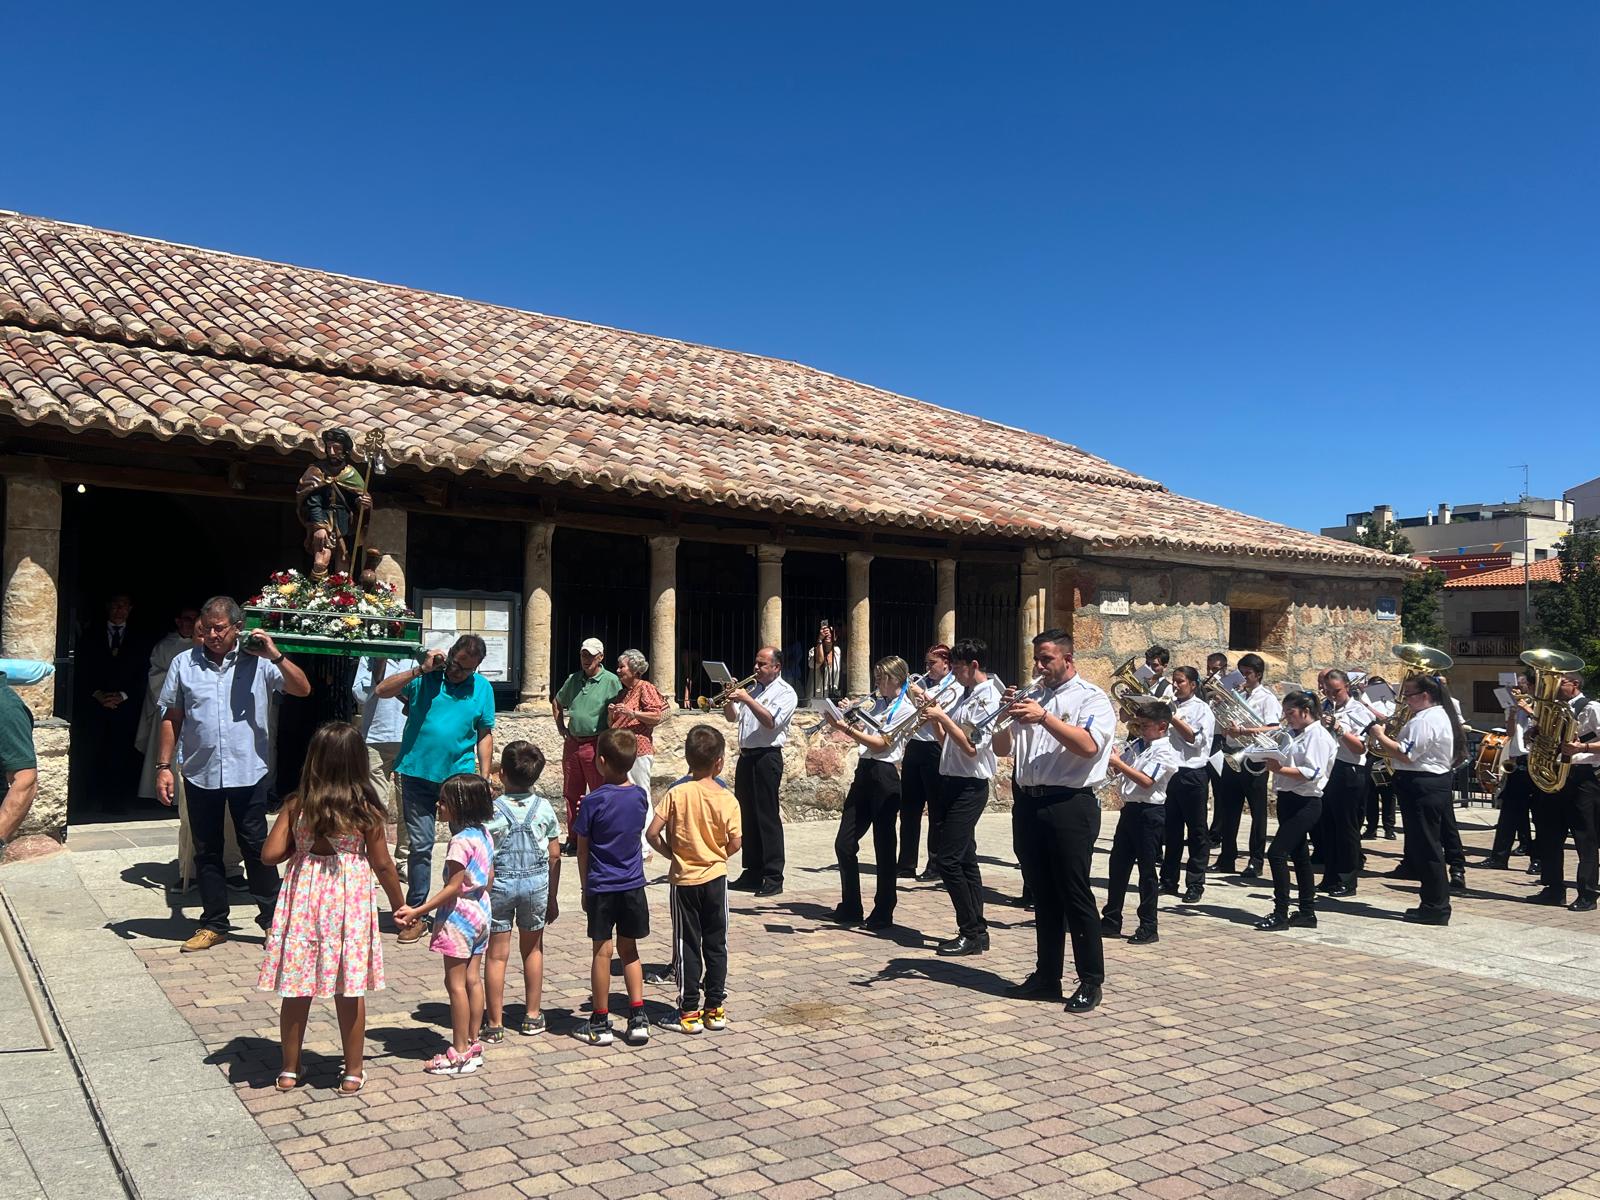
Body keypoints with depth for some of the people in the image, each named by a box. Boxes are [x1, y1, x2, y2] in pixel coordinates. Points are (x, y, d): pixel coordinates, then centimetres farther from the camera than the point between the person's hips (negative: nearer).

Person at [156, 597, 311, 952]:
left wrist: (275, 656, -19)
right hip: (200, 773, 2)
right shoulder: (184, 663, 3)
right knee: (206, 852, 11)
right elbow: (171, 718, 6)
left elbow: (303, 689, -9)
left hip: (248, 772, -2)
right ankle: (213, 924, 22)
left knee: (256, 847, 6)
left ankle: (272, 918, 17)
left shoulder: (258, 661, -3)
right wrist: (164, 766, 2)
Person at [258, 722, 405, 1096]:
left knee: (296, 988, 14)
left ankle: (290, 1070, 26)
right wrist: (400, 905, 7)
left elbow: (270, 854, -9)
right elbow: (382, 865, -6)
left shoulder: (296, 805, -7)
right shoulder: (366, 810, -11)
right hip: (349, 902, -1)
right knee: (349, 991, 9)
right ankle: (353, 1073, 18)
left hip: (303, 898, 2)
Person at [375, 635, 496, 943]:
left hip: (460, 776, 1)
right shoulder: (424, 677, 0)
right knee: (421, 845, 3)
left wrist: (484, 778, 2)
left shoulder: (482, 688, 4)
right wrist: (421, 670, -15)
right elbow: (381, 691, -8)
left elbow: (485, 734, 8)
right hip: (418, 775, -1)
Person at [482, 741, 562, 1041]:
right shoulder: (544, 808, -3)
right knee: (533, 949, 18)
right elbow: (554, 858, 2)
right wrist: (552, 898, 12)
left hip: (499, 884, -3)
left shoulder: (492, 811, -12)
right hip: (537, 882, 3)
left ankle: (494, 1024, 10)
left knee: (497, 954, 6)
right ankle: (532, 1016, 27)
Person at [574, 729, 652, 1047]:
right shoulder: (640, 796, -1)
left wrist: (586, 888, 5)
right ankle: (638, 1018, 11)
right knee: (629, 950, 14)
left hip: (602, 888, -4)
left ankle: (601, 1023, 13)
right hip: (633, 886, 4)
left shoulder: (594, 801, -14)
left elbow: (582, 850, -7)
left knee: (602, 952, 5)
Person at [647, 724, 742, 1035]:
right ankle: (715, 1008, 17)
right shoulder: (727, 799, -9)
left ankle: (689, 1012, 10)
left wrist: (671, 853, 3)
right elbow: (735, 843, -9)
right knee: (716, 944, 11)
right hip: (715, 877, 1)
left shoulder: (676, 793, -10)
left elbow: (652, 833, -14)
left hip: (683, 879, -1)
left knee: (687, 945, 7)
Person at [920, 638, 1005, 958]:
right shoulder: (963, 696, 15)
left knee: (947, 857, -11)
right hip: (950, 782, 9)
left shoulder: (989, 698, -13)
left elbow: (971, 748, -21)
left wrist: (943, 717, -17)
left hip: (970, 787, -9)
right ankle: (975, 931, 17)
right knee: (964, 858, 11)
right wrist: (935, 718, 4)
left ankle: (972, 932, -3)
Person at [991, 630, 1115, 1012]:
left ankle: (1091, 981, 8)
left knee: (1075, 896, -2)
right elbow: (1002, 748, 14)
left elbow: (1088, 745, -20)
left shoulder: (1092, 698, -2)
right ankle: (1046, 976, 21)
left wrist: (1043, 717, -23)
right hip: (1029, 804, 6)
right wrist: (1007, 716, -4)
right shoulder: (1032, 699, 17)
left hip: (1070, 805, -6)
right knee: (1042, 895, 12)